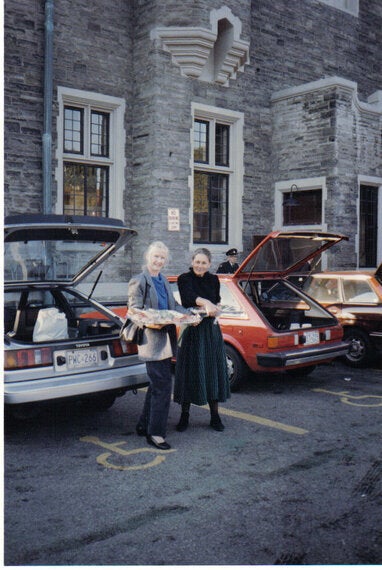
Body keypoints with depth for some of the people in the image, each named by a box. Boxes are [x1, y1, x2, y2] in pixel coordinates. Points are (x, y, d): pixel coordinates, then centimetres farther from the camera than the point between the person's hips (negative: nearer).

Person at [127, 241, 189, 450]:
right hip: (152, 341, -9)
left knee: (157, 385, 15)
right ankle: (155, 433, 0)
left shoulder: (164, 281, 17)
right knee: (163, 385, -9)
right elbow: (134, 311, -12)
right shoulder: (138, 281, -8)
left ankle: (144, 425, 27)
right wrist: (150, 323, -29)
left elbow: (173, 306, 19)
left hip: (166, 340, 9)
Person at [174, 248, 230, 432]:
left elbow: (216, 303, 3)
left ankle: (215, 416, 15)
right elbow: (188, 296, -25)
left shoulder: (213, 280, 10)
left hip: (211, 330, 3)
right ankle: (185, 415, 12)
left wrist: (209, 307, -19)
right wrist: (205, 302, -43)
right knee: (190, 371, 0)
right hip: (191, 330, -3)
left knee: (213, 370, 5)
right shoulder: (184, 279, -4)